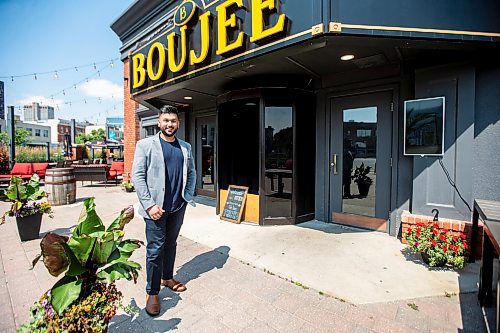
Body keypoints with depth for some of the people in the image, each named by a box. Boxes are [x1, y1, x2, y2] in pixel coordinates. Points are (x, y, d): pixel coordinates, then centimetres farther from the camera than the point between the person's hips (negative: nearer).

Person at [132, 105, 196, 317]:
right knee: (155, 249, 3)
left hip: (178, 207, 4)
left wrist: (188, 196, 2)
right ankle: (152, 293, 21)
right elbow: (137, 176, -8)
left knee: (171, 244, 18)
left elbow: (191, 172, 14)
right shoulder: (146, 145, -3)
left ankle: (167, 277, 38)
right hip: (156, 207, -4)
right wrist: (149, 204, -15)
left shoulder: (185, 147, 9)